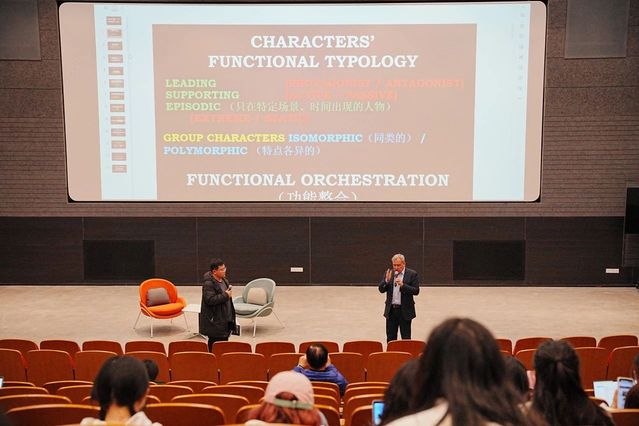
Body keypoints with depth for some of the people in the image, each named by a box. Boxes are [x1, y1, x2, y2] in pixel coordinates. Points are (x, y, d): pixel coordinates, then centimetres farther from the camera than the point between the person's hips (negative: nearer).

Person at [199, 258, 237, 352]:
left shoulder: (224, 280, 8)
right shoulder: (208, 284, -19)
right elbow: (210, 300, -27)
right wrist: (225, 295, -22)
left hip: (225, 319, 9)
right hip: (215, 321, -9)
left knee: (224, 340, 15)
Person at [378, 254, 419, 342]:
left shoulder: (412, 274, -3)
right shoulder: (388, 273, 7)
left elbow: (416, 291, -10)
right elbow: (381, 289, 2)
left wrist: (402, 285, -22)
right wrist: (387, 281, -16)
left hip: (405, 310, -3)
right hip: (391, 310, 3)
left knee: (406, 338, 3)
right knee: (390, 338, 9)